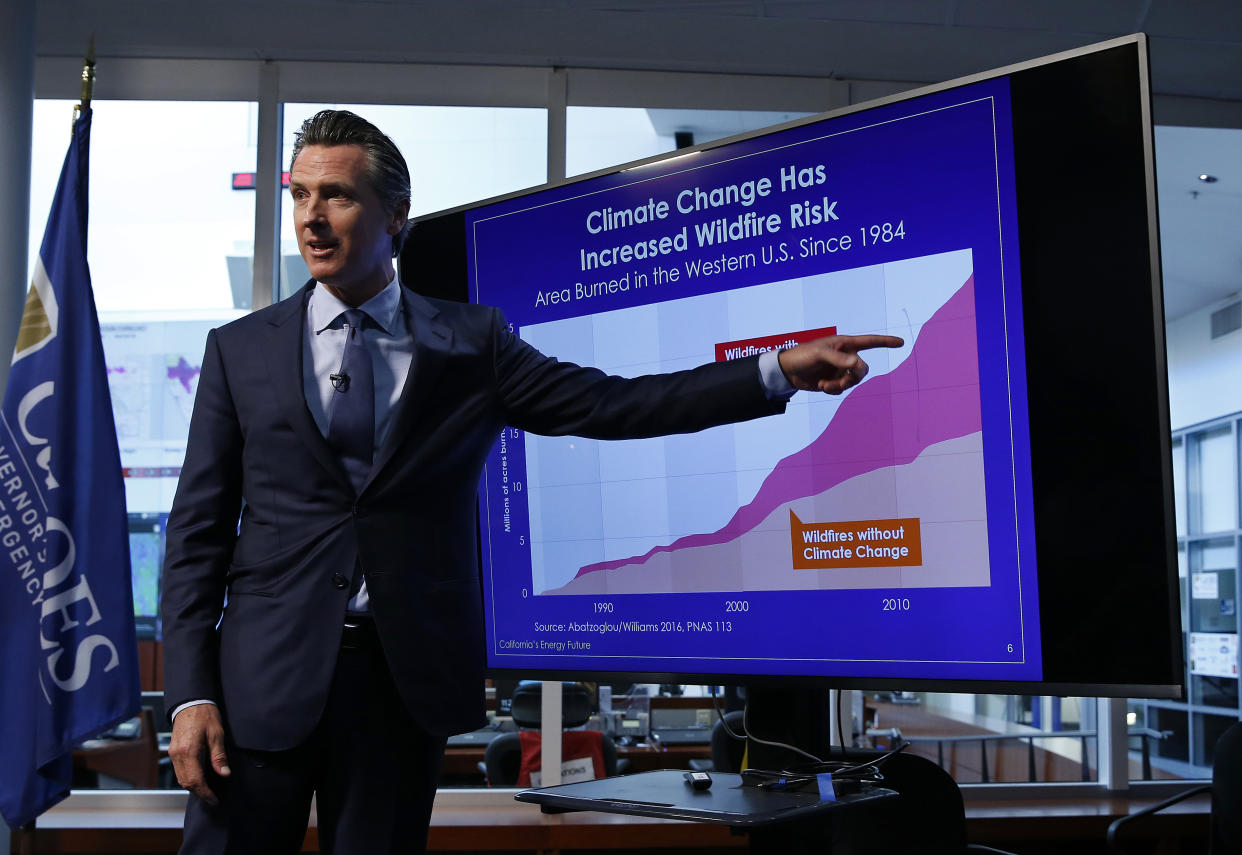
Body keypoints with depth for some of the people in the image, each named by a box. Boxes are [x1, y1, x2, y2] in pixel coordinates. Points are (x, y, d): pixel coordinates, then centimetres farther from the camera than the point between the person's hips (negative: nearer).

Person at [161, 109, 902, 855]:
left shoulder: (470, 343, 4)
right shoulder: (240, 349, 5)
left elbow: (609, 404, -2)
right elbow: (198, 531, 4)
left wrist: (782, 371, -9)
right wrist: (190, 695, -6)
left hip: (405, 678, 0)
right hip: (267, 676, 1)